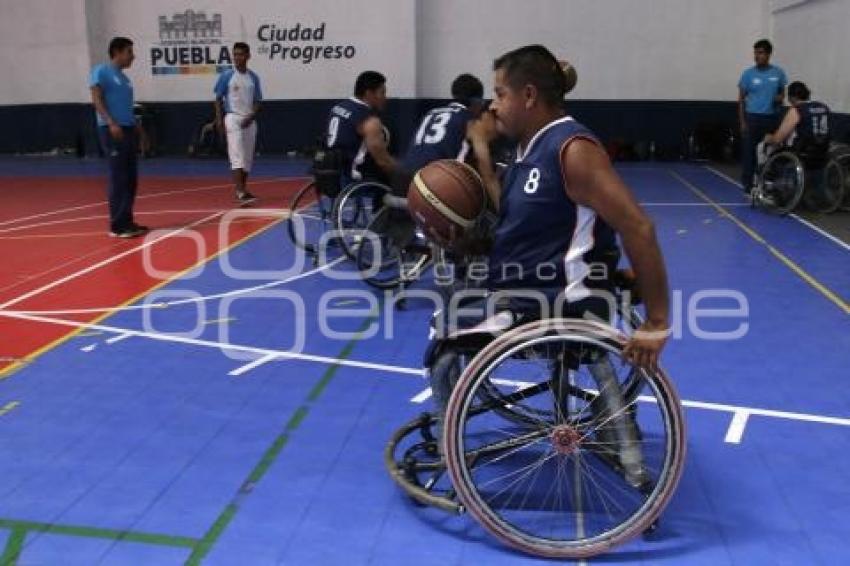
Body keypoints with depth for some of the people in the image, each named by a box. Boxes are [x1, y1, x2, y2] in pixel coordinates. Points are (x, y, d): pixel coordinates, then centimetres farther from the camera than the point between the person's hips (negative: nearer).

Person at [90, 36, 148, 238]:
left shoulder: (124, 77, 20)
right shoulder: (101, 71, -2)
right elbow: (97, 100, -11)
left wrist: (136, 127, 18)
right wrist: (111, 123, -22)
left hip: (128, 130, 8)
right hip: (112, 130, -8)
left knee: (131, 179, 8)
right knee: (119, 178, -10)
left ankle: (127, 222, 16)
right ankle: (118, 225, -8)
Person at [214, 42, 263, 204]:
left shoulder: (253, 77, 7)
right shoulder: (226, 76, -1)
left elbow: (257, 102, 9)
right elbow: (218, 99, 2)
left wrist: (251, 116, -8)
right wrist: (219, 119, -8)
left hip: (249, 121, 4)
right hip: (233, 118, -4)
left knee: (248, 157, 8)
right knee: (237, 156, -14)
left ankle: (243, 190, 20)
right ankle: (241, 193, -21)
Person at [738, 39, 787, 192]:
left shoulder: (778, 73, 4)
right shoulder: (748, 74, -1)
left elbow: (782, 93, 15)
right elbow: (741, 99, 1)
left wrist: (779, 98, -11)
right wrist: (742, 122, -5)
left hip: (772, 118, 2)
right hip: (752, 118, -2)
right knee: (749, 151, -2)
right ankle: (748, 184, 6)